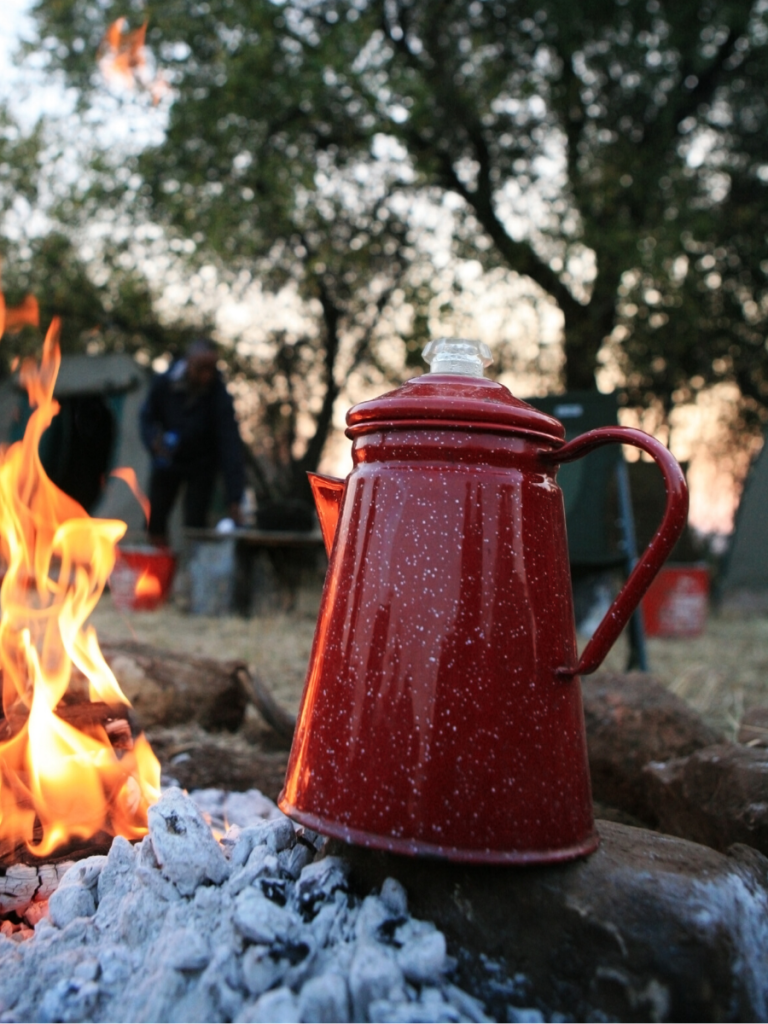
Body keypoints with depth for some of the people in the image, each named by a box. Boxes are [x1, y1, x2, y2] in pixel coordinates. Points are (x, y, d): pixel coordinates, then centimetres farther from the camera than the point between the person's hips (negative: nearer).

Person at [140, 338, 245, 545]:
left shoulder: (219, 396, -29)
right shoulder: (163, 383, -22)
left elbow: (230, 446, -34)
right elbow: (147, 417, -5)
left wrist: (234, 502, -40)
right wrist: (154, 440, -30)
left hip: (201, 464, -2)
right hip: (168, 460, 3)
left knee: (195, 525, -10)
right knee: (155, 519, 6)